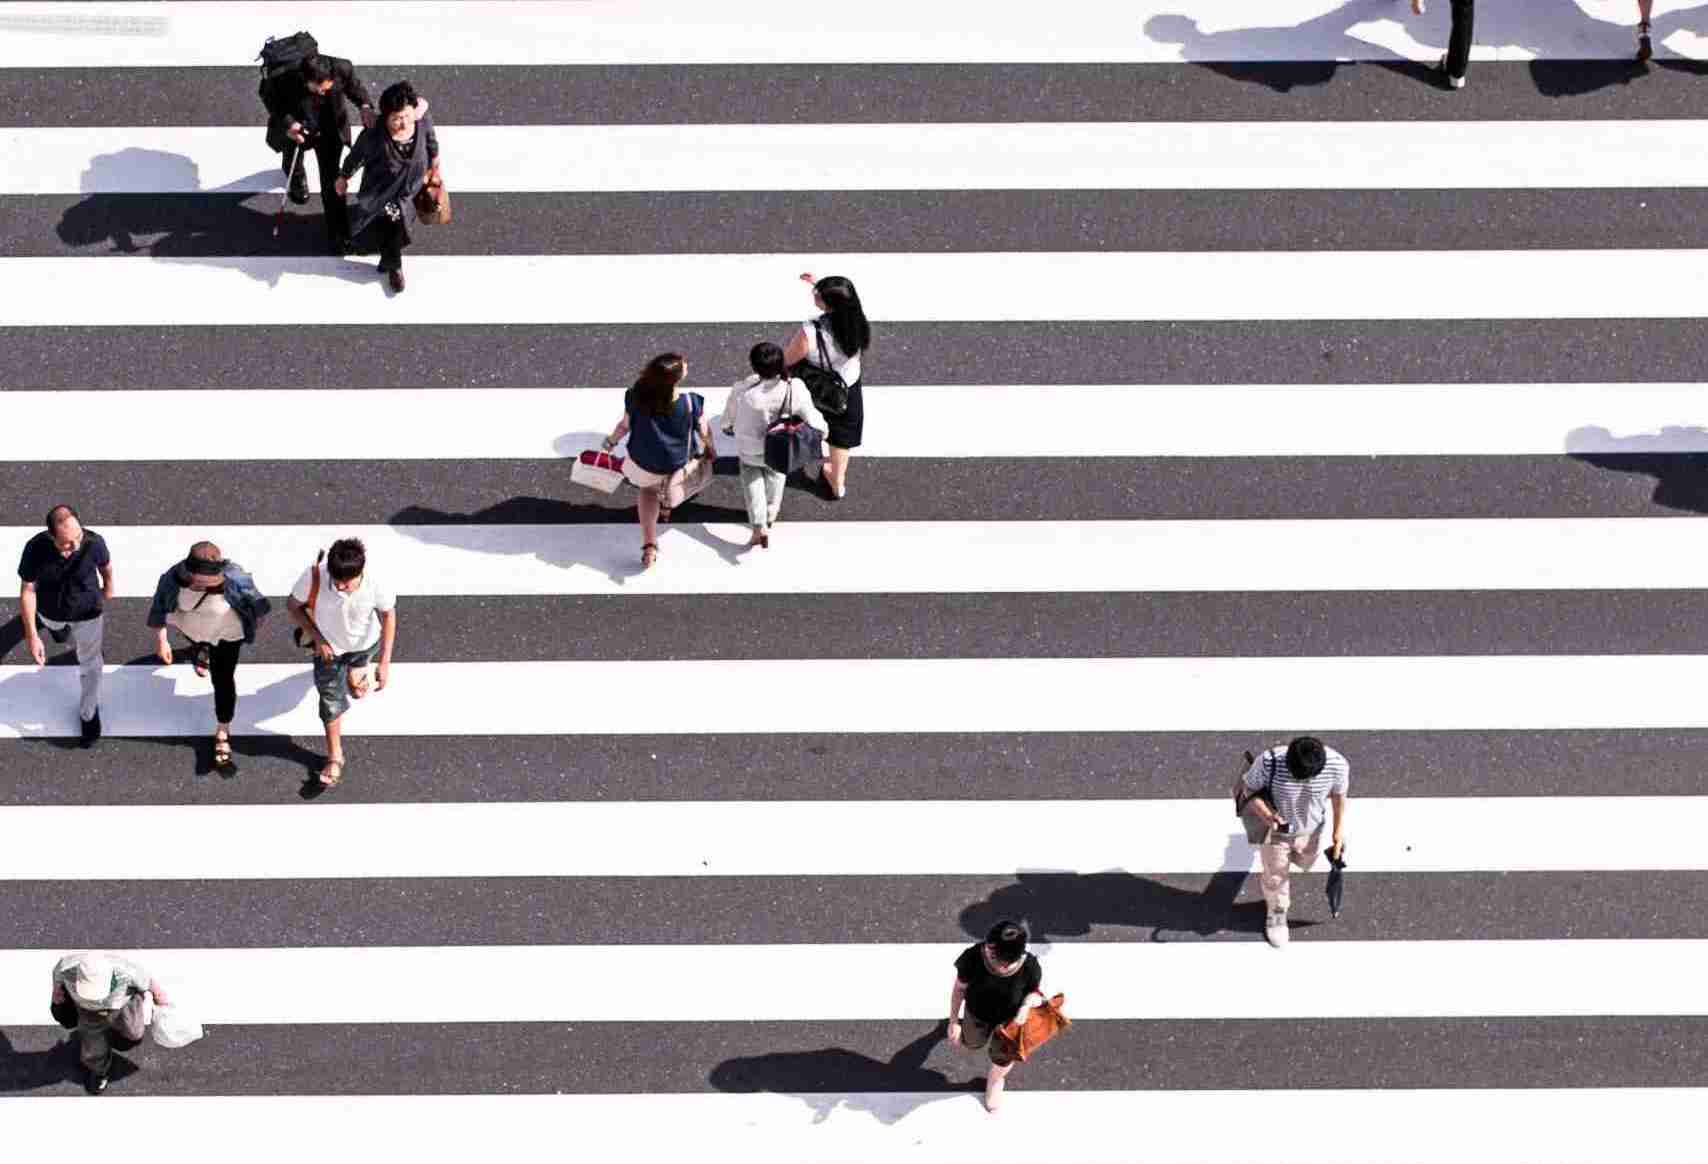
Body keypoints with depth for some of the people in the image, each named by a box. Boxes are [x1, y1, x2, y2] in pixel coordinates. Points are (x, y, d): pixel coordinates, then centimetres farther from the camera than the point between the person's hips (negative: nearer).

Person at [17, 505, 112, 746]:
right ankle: (62, 630, 75)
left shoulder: (94, 543, -37)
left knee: (90, 664, 18)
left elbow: (105, 565, -11)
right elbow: (28, 591, -25)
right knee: (56, 627, 37)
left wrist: (108, 587, 10)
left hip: (87, 612, -1)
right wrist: (31, 634, -26)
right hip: (51, 612, 1)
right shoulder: (36, 549, -38)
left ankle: (89, 712, 43)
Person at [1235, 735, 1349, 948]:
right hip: (1274, 828, -2)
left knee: (1305, 862, 33)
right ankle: (1277, 914, 51)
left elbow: (1339, 795, -11)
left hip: (1309, 832, 2)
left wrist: (1339, 830, 1)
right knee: (1275, 877, 20)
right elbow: (1243, 788, -22)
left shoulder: (1337, 765, -33)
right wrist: (1265, 814, -39)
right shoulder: (1269, 762, -40)